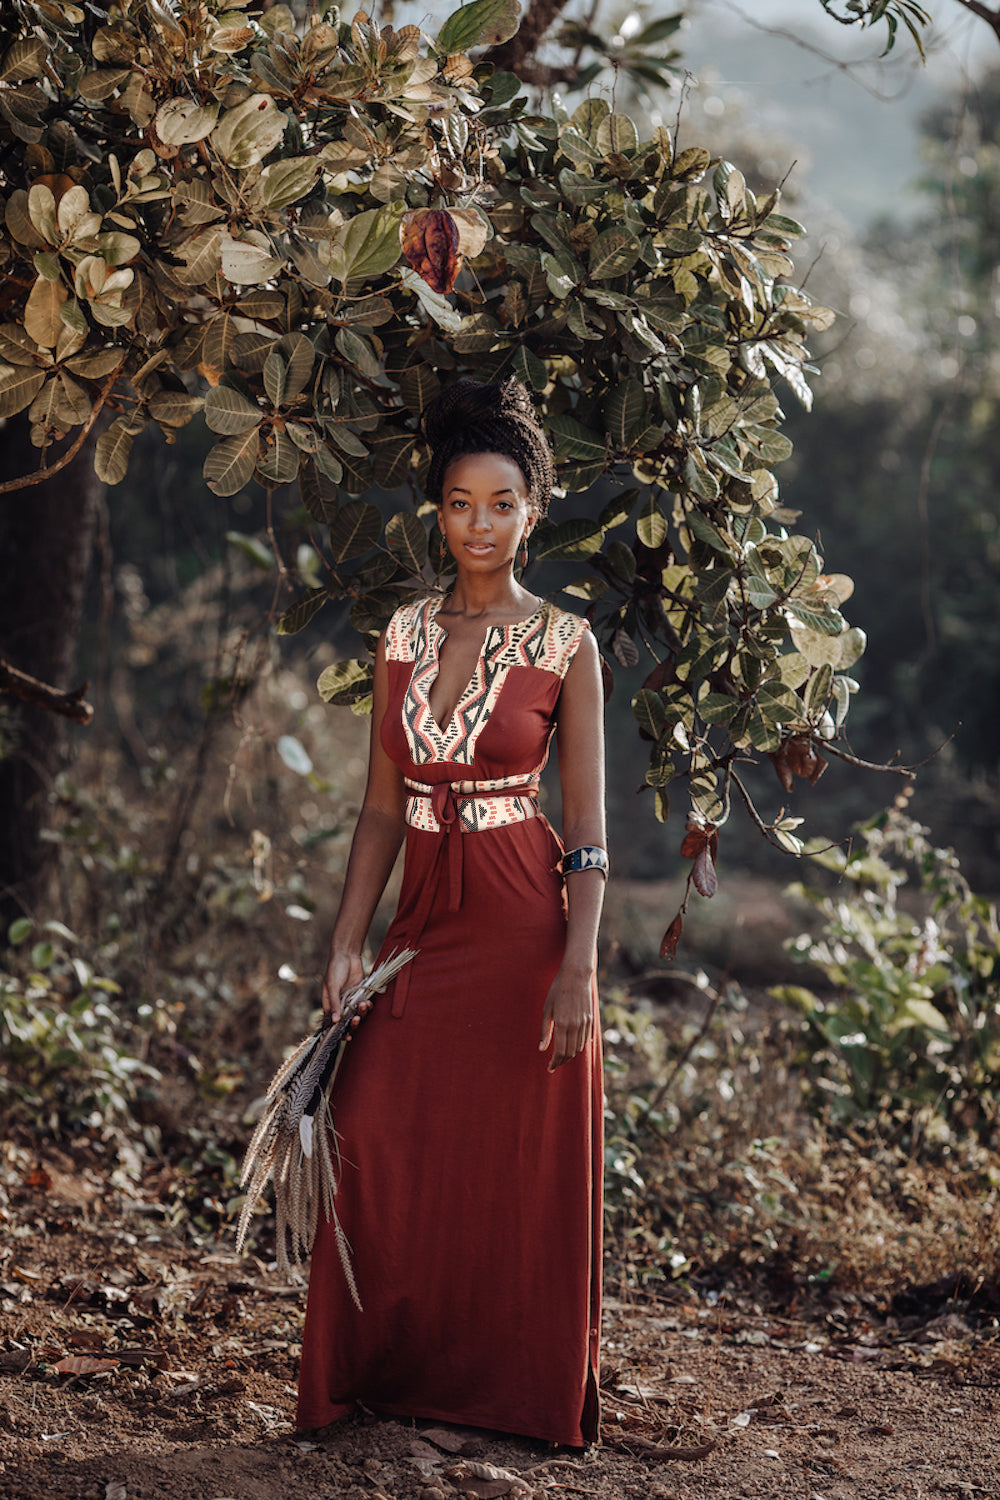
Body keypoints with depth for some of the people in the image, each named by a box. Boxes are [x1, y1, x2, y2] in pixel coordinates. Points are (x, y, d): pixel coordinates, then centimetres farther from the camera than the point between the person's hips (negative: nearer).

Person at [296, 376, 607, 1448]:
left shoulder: (564, 644, -3)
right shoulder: (405, 634, 9)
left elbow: (588, 827, -6)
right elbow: (383, 805, 11)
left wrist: (578, 968, -13)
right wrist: (346, 943, 4)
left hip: (524, 922, -4)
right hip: (425, 919, 4)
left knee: (522, 1168, 2)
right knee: (379, 1149, -1)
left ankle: (520, 1390, 17)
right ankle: (388, 1374, 16)